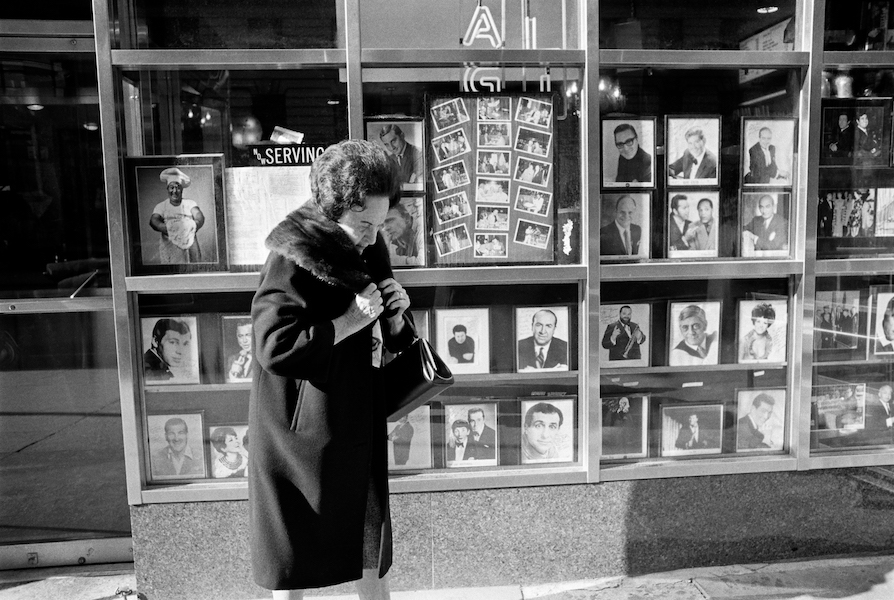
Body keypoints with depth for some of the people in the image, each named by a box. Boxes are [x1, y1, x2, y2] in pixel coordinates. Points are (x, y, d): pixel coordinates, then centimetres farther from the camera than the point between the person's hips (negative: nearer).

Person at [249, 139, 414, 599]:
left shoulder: (370, 252, 4)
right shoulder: (293, 260, -17)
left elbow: (394, 342, 13)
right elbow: (274, 347, -26)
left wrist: (395, 319, -9)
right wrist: (348, 322, -25)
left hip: (359, 431, 6)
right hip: (300, 435, -6)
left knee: (371, 559, 19)